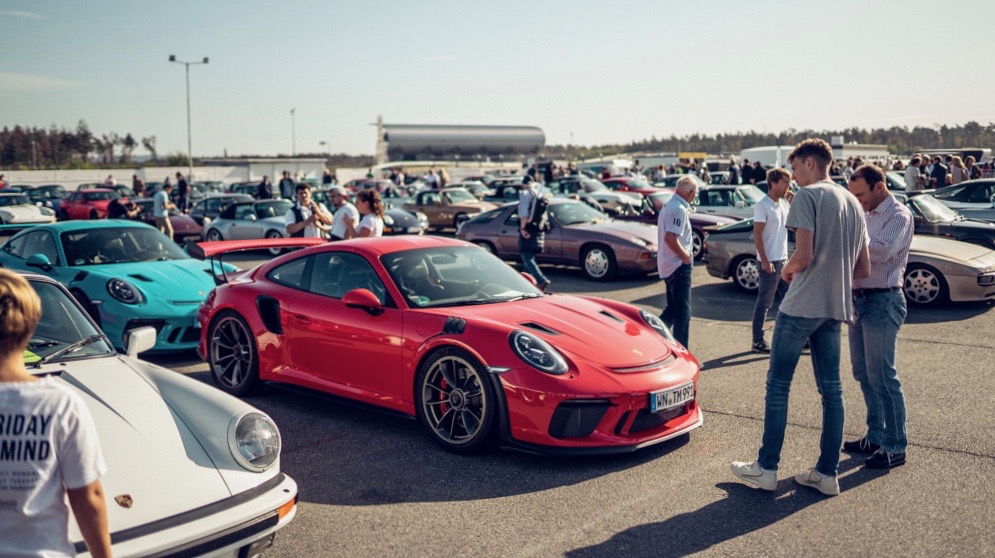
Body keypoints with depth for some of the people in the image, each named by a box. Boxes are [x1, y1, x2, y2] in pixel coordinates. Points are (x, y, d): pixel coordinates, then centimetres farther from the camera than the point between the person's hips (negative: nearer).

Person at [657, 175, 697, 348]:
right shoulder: (679, 209, -20)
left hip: (667, 264, 9)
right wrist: (685, 256, -16)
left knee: (672, 308, 20)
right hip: (678, 265, -9)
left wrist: (685, 253, 12)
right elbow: (670, 238, -29)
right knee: (683, 312, -3)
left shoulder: (669, 205, 11)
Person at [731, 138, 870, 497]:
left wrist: (787, 270, 1)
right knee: (831, 390, 9)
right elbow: (863, 269, 16)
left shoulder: (808, 195, -9)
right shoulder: (853, 203, 16)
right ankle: (827, 473, 14)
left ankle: (766, 468, 7)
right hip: (835, 308, 8)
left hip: (801, 306, -8)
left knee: (778, 385, 1)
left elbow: (804, 255, -19)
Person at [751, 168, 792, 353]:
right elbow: (757, 234, -17)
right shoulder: (762, 205, -14)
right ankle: (758, 342, 7)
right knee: (764, 303, -1)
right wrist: (765, 261, -19)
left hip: (783, 260, 8)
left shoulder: (784, 204, 10)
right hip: (770, 261, -8)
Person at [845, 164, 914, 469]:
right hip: (860, 298, 9)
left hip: (882, 301, -9)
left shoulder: (899, 215, -10)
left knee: (882, 376, -6)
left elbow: (883, 250, -27)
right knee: (864, 373, 14)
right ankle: (876, 436, 25)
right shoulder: (867, 215, 16)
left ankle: (895, 447, 3)